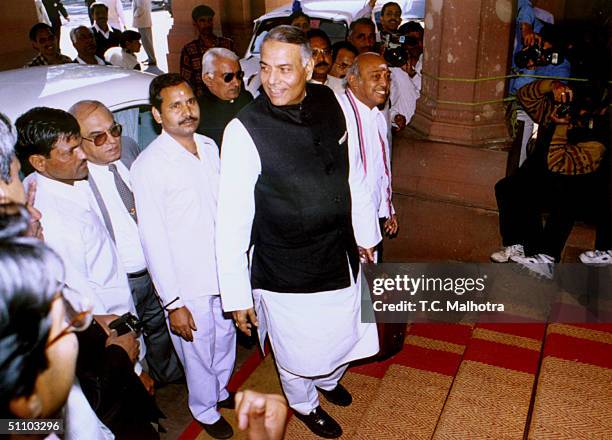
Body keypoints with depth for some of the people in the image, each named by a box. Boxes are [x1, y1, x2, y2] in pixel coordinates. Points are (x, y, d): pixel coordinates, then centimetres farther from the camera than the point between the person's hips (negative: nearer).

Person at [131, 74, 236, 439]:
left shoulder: (209, 146, 0)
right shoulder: (149, 166, -19)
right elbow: (153, 240, -18)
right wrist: (173, 303, -16)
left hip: (225, 271, 6)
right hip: (188, 284, -6)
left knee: (226, 338, 25)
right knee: (199, 352, 15)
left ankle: (221, 390, 53)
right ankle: (206, 409, 43)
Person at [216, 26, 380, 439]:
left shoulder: (330, 103, -7)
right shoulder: (244, 130, -22)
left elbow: (353, 175, 5)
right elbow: (233, 219, -18)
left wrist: (365, 234, 11)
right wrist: (238, 295, -16)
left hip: (340, 254, 5)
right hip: (285, 271, -5)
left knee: (345, 332, 25)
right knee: (298, 351, 17)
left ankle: (329, 378, 60)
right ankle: (305, 404, 52)